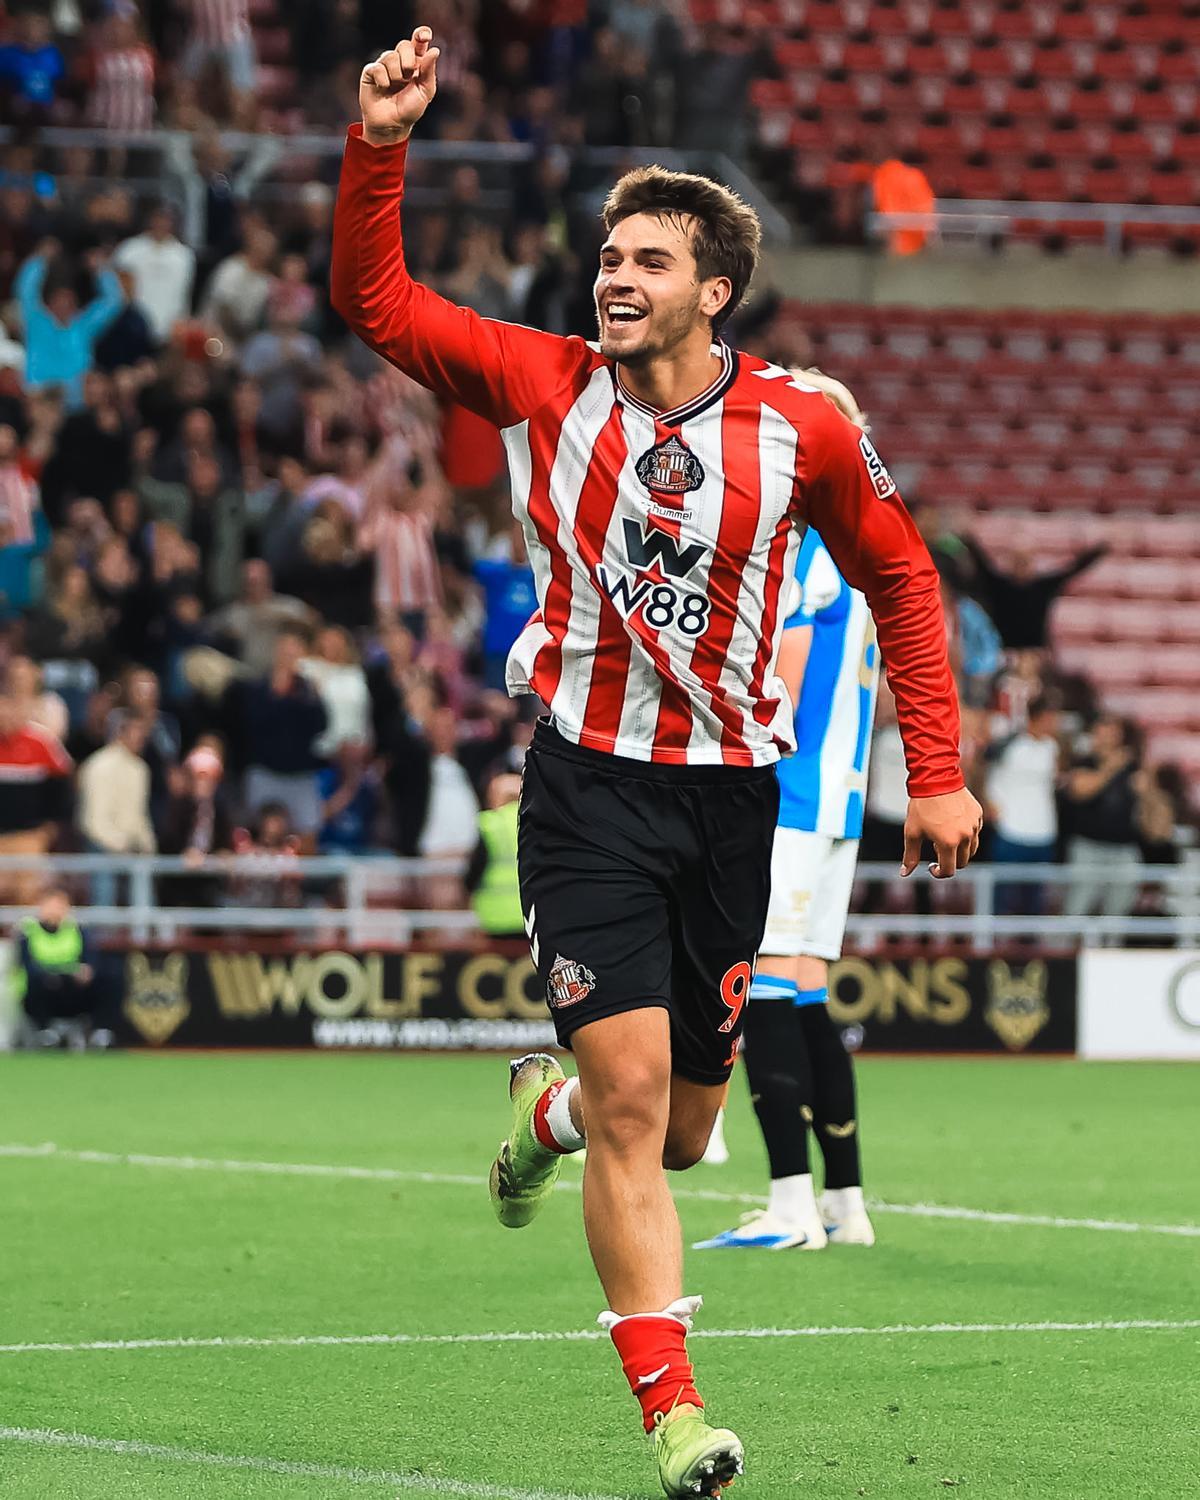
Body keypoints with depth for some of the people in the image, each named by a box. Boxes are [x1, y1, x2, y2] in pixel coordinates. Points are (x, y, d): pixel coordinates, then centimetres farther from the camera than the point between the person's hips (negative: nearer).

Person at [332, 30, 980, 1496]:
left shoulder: (804, 429, -3)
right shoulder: (542, 384, -3)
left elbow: (899, 577, 10)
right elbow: (374, 299, -1)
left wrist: (937, 770, 7)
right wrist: (378, 145, -16)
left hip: (733, 795, 2)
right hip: (590, 783, -1)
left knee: (677, 1128, 10)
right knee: (631, 1088, -15)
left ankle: (546, 1109, 47)